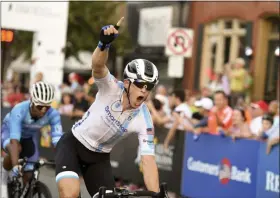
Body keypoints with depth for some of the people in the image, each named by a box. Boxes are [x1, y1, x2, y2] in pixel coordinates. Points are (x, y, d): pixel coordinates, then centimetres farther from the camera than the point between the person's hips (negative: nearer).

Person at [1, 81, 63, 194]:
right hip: (9, 132, -3)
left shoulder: (53, 114, -34)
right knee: (17, 149, -35)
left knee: (29, 176, -6)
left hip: (30, 137, 3)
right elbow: (14, 141, -47)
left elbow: (58, 141, -36)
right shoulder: (19, 111, -40)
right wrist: (15, 166, -58)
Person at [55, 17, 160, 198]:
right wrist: (105, 43, -67)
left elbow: (149, 161, -21)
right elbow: (98, 65, -45)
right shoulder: (112, 88, -23)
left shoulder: (144, 120, -18)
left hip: (99, 158, 4)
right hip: (73, 144, -4)